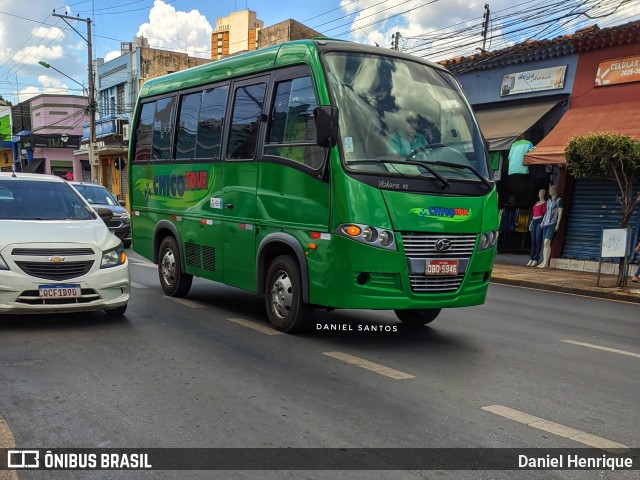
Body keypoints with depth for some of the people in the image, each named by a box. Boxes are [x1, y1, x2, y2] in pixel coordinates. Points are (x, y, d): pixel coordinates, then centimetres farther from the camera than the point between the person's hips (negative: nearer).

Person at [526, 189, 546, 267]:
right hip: (534, 222, 7)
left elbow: (545, 213, -9)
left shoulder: (545, 203, -1)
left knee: (538, 240, -9)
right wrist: (531, 223, 19)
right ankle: (531, 259, 5)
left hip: (540, 222, -7)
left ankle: (536, 259, -9)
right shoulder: (536, 203, 21)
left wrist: (543, 222, -19)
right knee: (533, 241, 4)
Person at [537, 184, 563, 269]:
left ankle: (546, 263, -18)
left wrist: (557, 224, -9)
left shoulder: (559, 200, 2)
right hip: (546, 224, 6)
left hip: (552, 224, -6)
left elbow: (560, 213, -3)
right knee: (544, 243, 4)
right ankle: (543, 262, 7)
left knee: (547, 242, -17)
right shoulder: (548, 201, 20)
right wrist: (542, 221, 13)